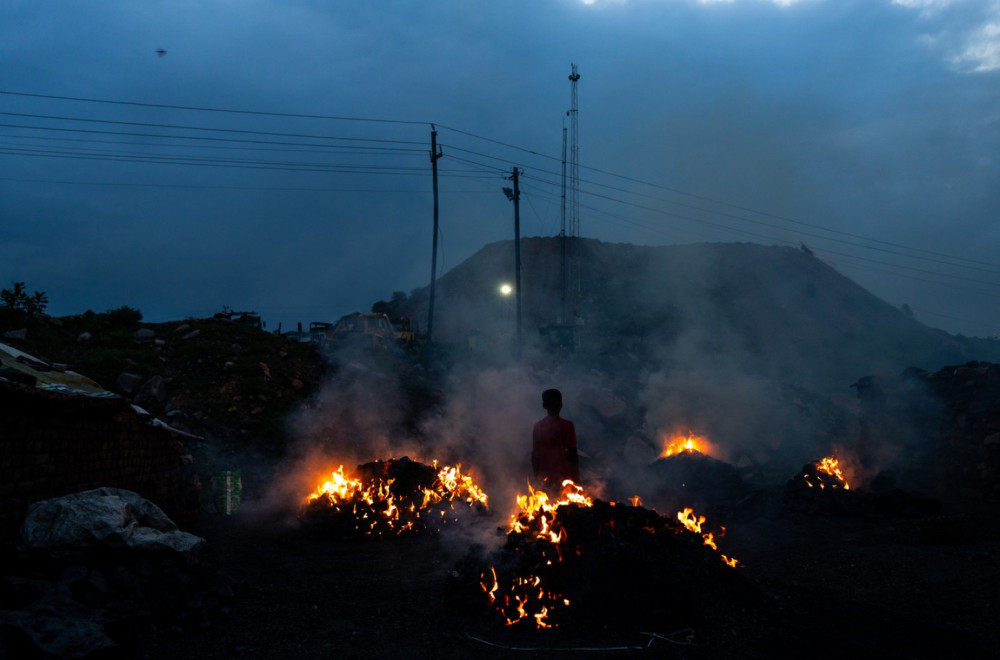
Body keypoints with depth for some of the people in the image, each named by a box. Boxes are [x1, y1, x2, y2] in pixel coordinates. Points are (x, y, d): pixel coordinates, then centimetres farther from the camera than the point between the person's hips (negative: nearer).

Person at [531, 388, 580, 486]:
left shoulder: (538, 426, 4)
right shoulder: (567, 425, -6)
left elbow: (534, 454, 6)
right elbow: (573, 453, -7)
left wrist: (537, 477, 16)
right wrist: (576, 479, -2)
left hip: (544, 477, 4)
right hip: (563, 477, -4)